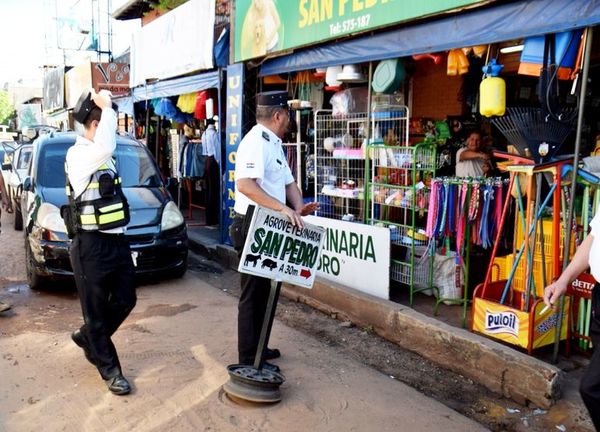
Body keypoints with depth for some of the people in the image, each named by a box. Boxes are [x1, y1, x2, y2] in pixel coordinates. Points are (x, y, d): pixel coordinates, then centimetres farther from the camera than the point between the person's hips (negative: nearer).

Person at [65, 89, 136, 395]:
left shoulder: (100, 155, 9)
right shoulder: (78, 155, -18)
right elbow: (106, 147, -36)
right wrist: (106, 108, -26)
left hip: (116, 240, 9)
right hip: (91, 245, -8)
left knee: (125, 301, 14)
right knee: (96, 311, 5)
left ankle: (86, 337, 39)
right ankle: (109, 370, 18)